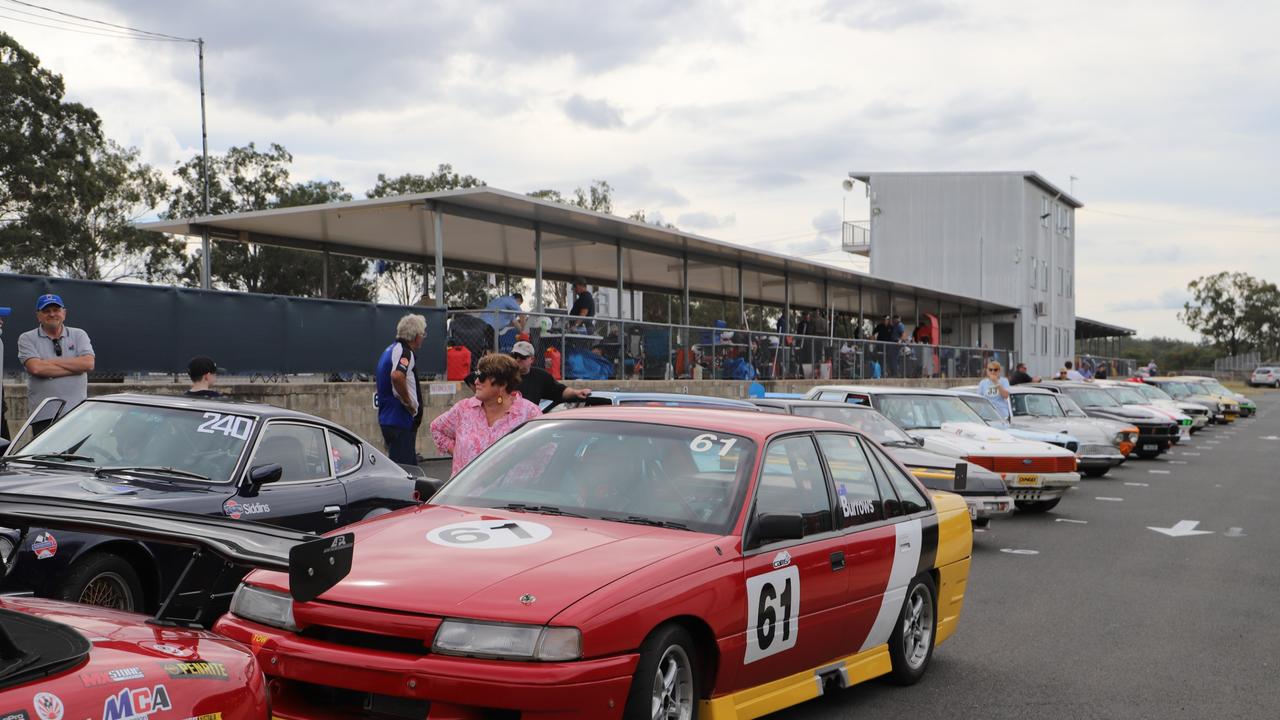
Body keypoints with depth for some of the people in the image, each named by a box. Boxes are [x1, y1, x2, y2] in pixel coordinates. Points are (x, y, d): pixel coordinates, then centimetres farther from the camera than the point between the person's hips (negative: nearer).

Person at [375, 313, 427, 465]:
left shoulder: (390, 350, 18)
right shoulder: (404, 352, -16)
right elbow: (397, 376, -35)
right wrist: (408, 402, -21)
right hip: (400, 420, -10)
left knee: (412, 465, 17)